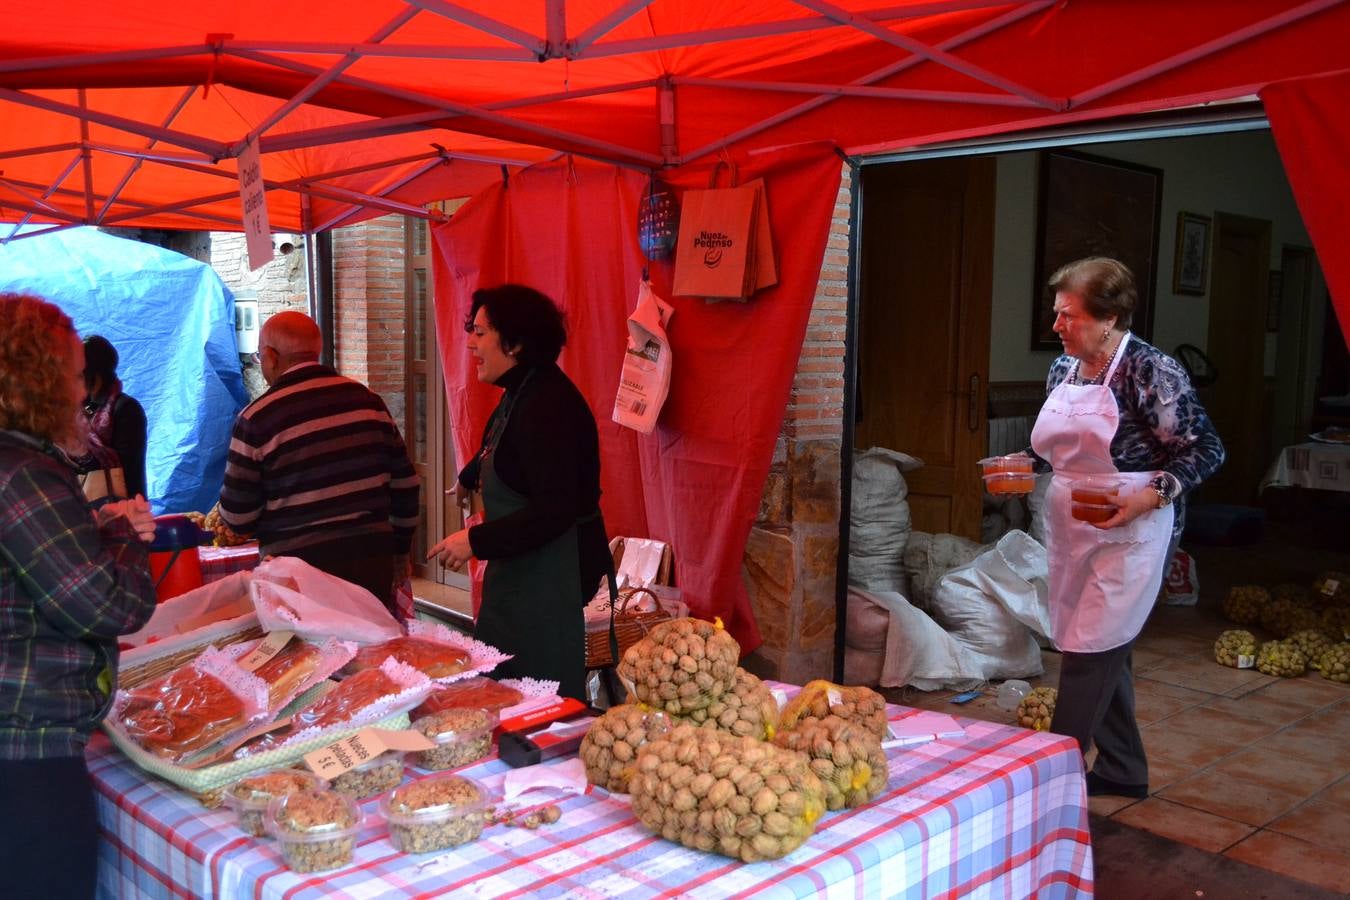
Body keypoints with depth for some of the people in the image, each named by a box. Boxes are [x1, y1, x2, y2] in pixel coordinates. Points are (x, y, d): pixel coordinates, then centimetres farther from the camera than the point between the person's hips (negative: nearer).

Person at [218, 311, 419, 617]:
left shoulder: (257, 418, -8)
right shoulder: (367, 399, 3)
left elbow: (239, 517, -4)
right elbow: (404, 485, 7)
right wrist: (400, 551, 18)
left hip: (302, 567, -3)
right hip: (373, 560, 4)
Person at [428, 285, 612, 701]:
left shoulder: (547, 405, -22)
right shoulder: (520, 394, 11)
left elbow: (556, 510, -27)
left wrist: (476, 541, -22)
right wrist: (472, 476, 53)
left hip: (551, 570, -11)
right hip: (522, 567, 11)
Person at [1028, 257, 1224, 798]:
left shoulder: (1149, 371, -15)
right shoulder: (1063, 369, 7)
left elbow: (1206, 450, -12)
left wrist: (1151, 494, -25)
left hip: (1127, 536, -8)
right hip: (1070, 532, 8)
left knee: (1090, 653, -6)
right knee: (1106, 652, 16)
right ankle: (1123, 769, 31)